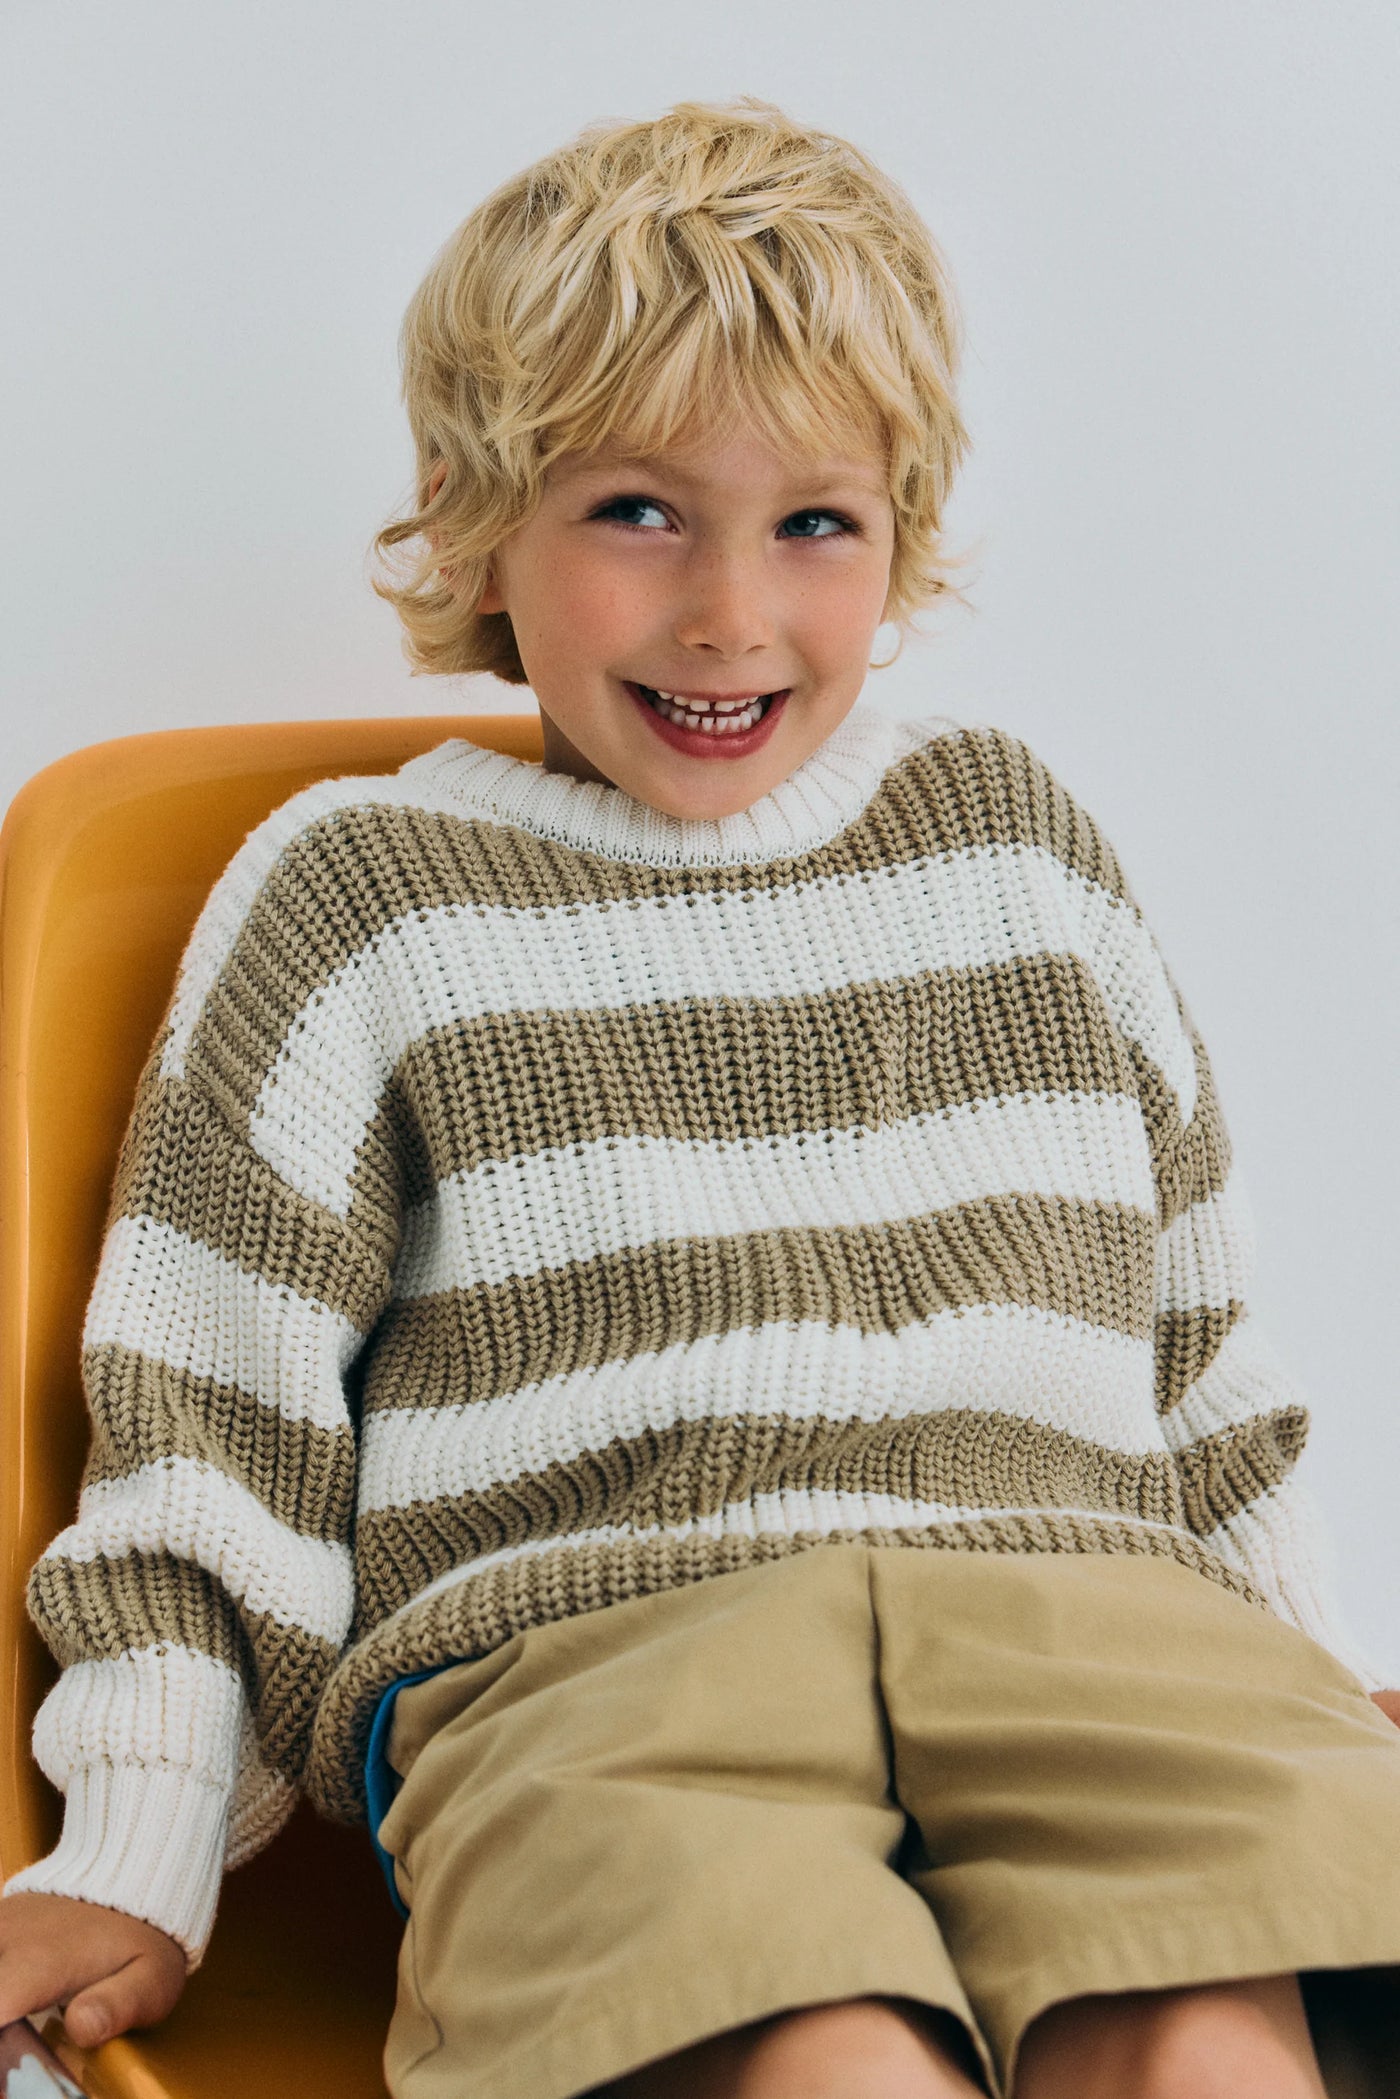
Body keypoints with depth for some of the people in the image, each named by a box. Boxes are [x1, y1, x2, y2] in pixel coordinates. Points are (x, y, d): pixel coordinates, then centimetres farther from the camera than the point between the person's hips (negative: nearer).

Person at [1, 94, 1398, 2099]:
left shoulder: (1010, 835, 21)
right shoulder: (355, 896, 11)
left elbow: (1186, 1308, 27)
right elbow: (211, 1405, 10)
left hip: (1063, 1596, 3)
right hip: (576, 1635, -2)